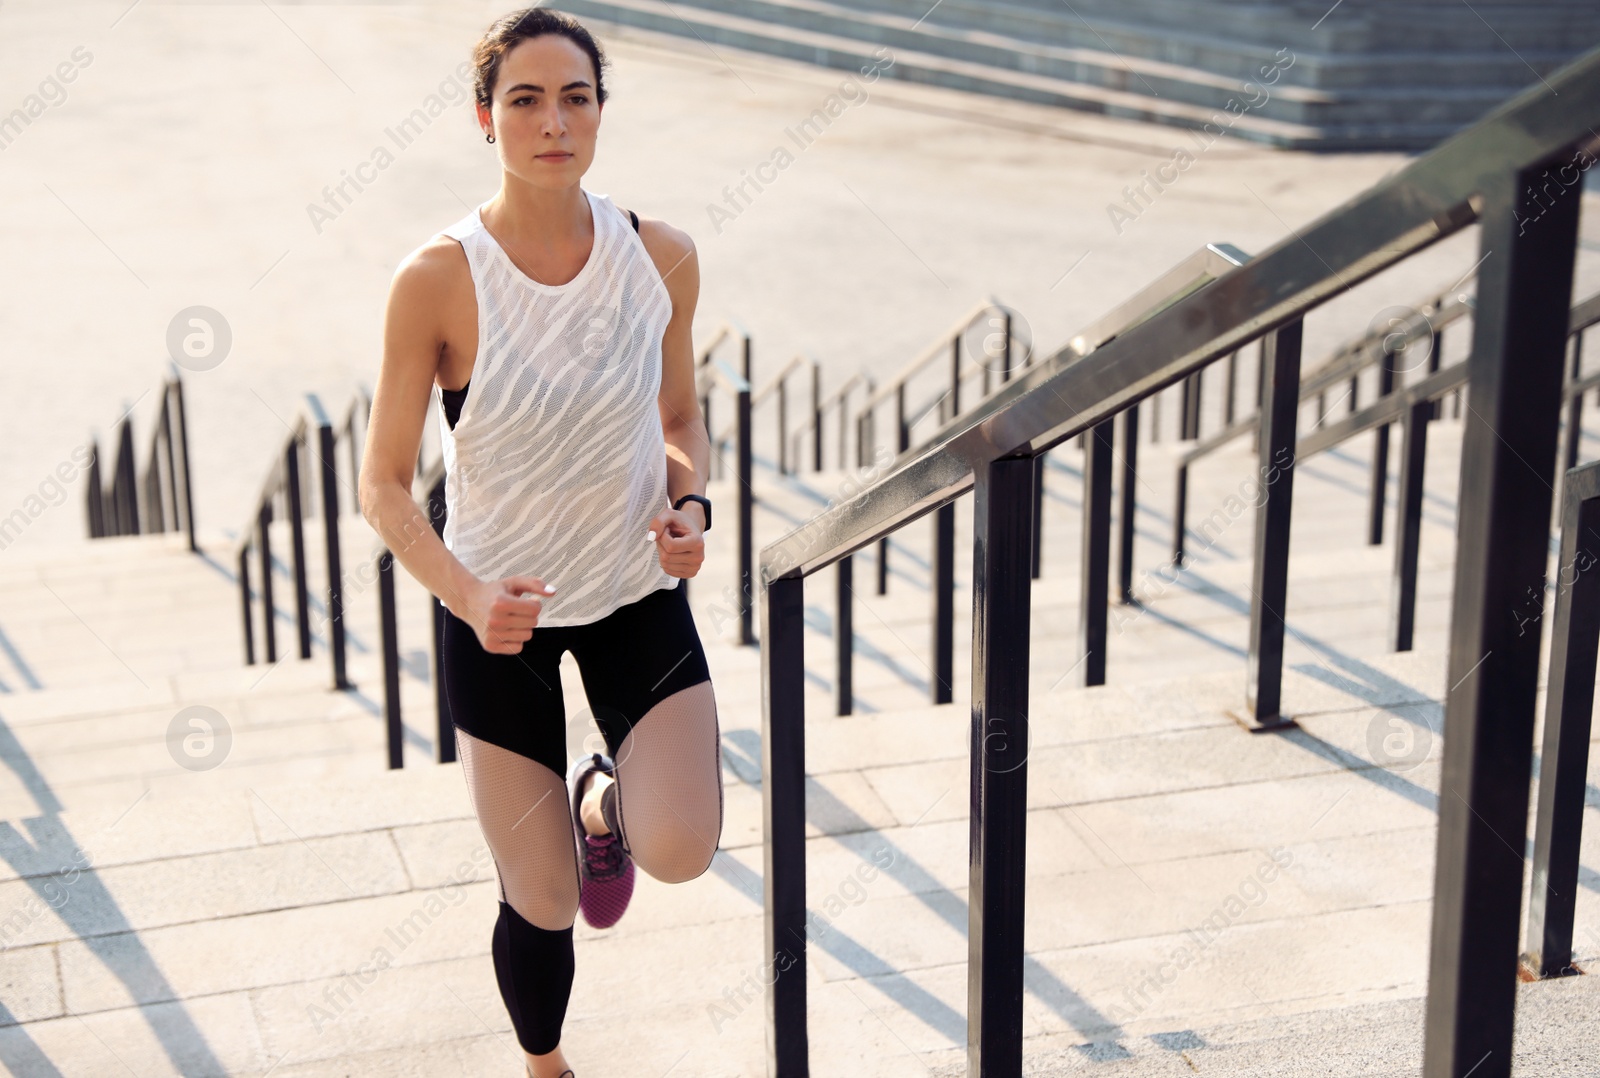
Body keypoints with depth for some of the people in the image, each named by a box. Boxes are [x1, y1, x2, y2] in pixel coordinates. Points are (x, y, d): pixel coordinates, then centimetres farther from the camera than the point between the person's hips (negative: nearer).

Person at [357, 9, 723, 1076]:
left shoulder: (662, 257, -9)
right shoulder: (437, 280, -18)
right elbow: (385, 485, -12)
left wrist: (690, 502, -13)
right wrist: (464, 593, -29)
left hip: (638, 590, 2)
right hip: (498, 608, -2)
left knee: (681, 852, -19)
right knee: (542, 909, 6)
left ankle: (605, 797, 19)